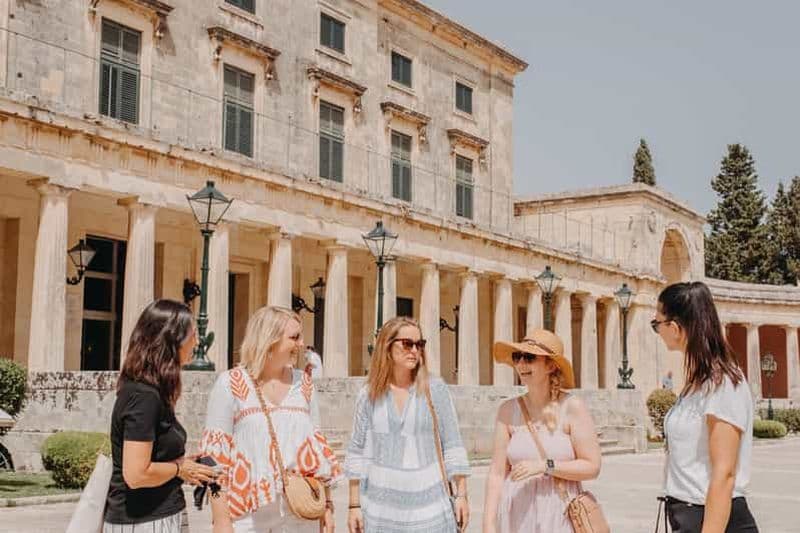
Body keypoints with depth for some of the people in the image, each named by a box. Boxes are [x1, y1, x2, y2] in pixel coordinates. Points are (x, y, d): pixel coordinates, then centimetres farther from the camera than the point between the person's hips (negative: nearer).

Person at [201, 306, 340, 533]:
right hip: (247, 514, -3)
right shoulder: (230, 384, -5)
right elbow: (215, 454, -7)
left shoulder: (304, 383, 8)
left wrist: (327, 503, 9)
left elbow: (318, 447, 12)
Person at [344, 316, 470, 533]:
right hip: (381, 504, 1)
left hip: (428, 501, -1)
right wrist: (354, 505, 3)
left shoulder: (435, 389, 0)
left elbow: (452, 445, 2)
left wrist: (461, 495, -1)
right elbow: (357, 452, 5)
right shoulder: (369, 395, 2)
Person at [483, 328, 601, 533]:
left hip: (559, 517, -2)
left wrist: (545, 466, -16)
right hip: (517, 516, 2)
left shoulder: (572, 407, -4)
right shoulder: (508, 411, 2)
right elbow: (497, 472, 0)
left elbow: (592, 466, -6)